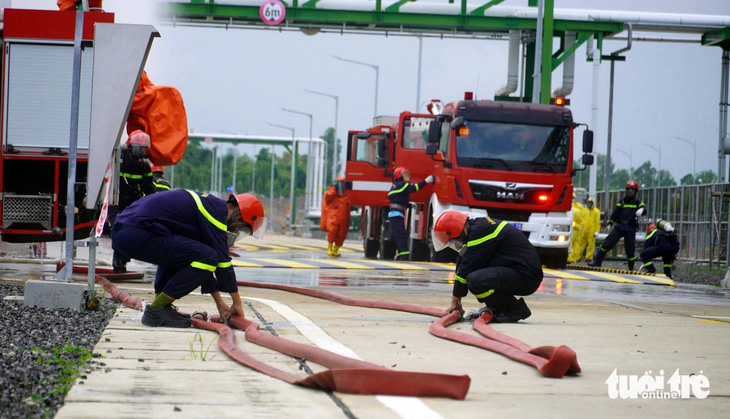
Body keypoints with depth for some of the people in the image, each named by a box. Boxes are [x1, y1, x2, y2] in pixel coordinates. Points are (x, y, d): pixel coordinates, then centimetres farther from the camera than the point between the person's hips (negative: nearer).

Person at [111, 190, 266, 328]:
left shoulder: (206, 203, 26)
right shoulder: (217, 210, -3)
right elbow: (222, 259, -4)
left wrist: (219, 303, 31)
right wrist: (237, 302, 7)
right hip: (137, 235, -11)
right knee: (207, 257, -10)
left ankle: (160, 303, 19)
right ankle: (156, 310, -6)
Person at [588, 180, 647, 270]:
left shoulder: (638, 202, 5)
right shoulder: (622, 201, 11)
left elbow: (643, 207, -15)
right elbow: (615, 213, 12)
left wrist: (641, 210, -38)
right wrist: (610, 223, 7)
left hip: (630, 229, -2)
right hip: (619, 227, 2)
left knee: (630, 250, -1)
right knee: (607, 244, -5)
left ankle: (631, 269, 12)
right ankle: (597, 262, 4)